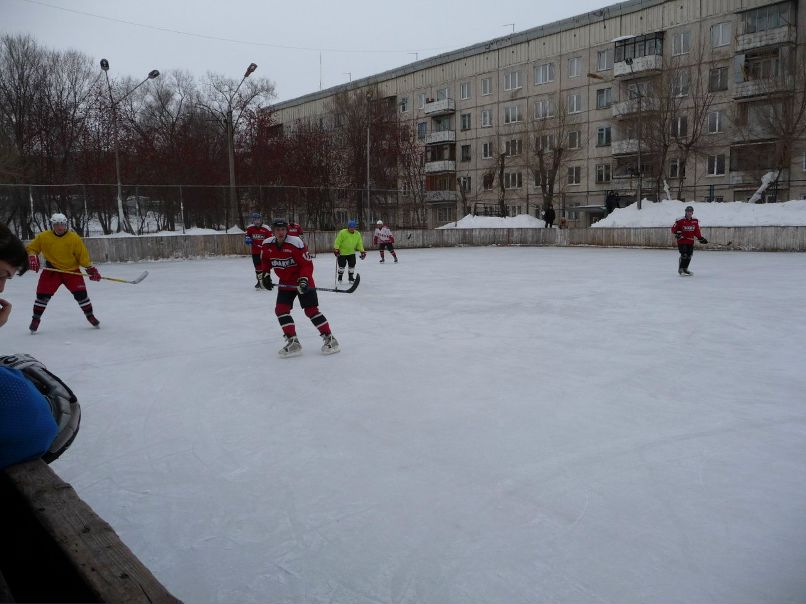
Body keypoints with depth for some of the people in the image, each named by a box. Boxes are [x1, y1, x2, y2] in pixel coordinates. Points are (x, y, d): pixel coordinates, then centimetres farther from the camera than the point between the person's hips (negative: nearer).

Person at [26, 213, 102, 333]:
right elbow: (31, 249, 5)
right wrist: (32, 258, -14)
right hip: (51, 271, 1)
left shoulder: (74, 238, -7)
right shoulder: (43, 237, -6)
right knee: (43, 294, -3)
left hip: (72, 270, -1)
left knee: (81, 293, -5)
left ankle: (90, 316, 12)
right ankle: (35, 319, 14)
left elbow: (83, 255, -4)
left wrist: (91, 269, -8)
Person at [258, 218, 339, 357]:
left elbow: (307, 264, -21)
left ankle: (329, 338, 1)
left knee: (311, 310, -9)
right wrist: (264, 274, 4)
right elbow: (265, 261, 16)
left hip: (303, 282, -6)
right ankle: (293, 342, 2)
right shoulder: (267, 245, -4)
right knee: (281, 310, -4)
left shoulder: (296, 243, -22)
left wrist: (304, 279, -32)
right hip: (285, 283, 6)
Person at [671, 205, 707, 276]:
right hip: (682, 241, -6)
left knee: (689, 255, 8)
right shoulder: (680, 220, -10)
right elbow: (673, 228, -5)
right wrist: (677, 233, -23)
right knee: (684, 255, -13)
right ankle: (680, 270, -2)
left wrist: (701, 238, 7)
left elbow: (697, 231, 14)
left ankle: (685, 268, 23)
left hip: (690, 241, 6)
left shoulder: (695, 221, 7)